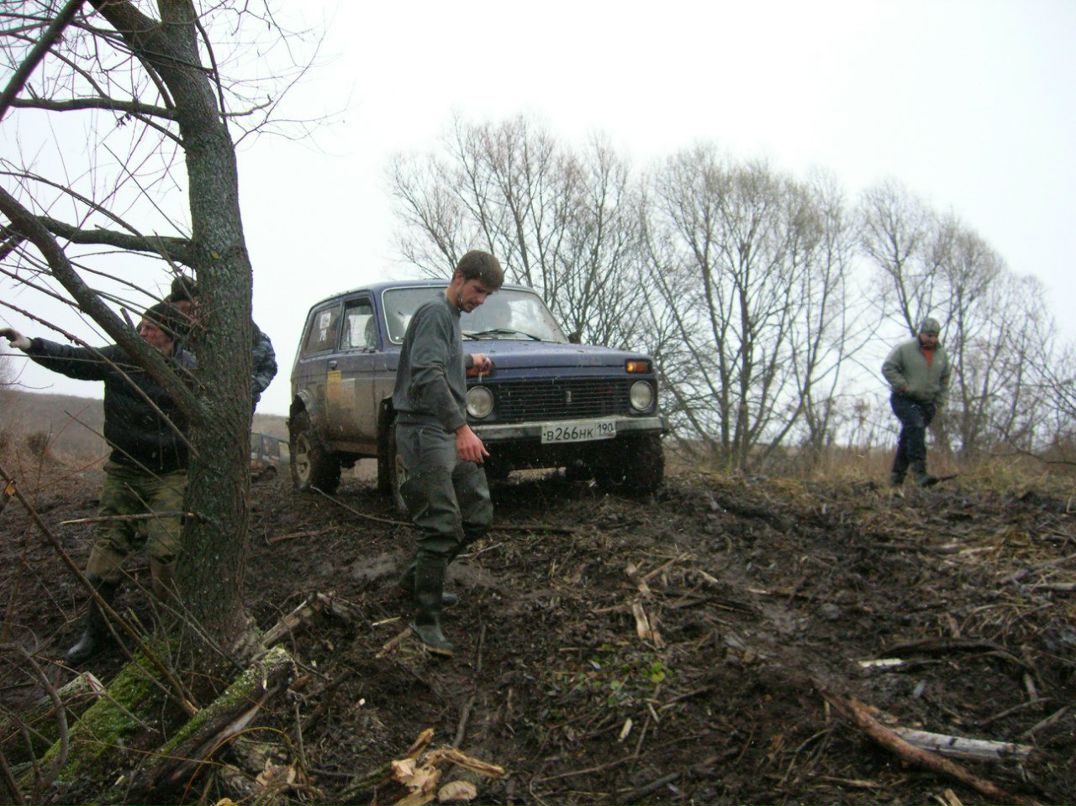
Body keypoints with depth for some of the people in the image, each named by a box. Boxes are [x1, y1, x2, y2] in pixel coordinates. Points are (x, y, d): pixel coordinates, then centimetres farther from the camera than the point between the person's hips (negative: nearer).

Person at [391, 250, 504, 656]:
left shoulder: (450, 317, 21)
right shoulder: (435, 313, -9)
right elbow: (427, 375, -25)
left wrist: (469, 360, 26)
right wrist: (460, 427, -32)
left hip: (450, 433, 10)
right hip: (426, 431, -10)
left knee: (478, 514, 10)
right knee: (442, 527, -12)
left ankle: (418, 576, 25)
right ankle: (426, 620, -4)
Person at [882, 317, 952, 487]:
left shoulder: (942, 355, 10)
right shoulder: (904, 349, -6)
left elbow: (944, 381, 19)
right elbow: (888, 368, -6)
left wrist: (939, 404, 13)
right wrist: (902, 385, -14)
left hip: (926, 403, 5)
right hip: (904, 400, -5)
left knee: (908, 437, 7)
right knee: (916, 426, -27)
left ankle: (897, 476, 16)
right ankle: (919, 472, -33)